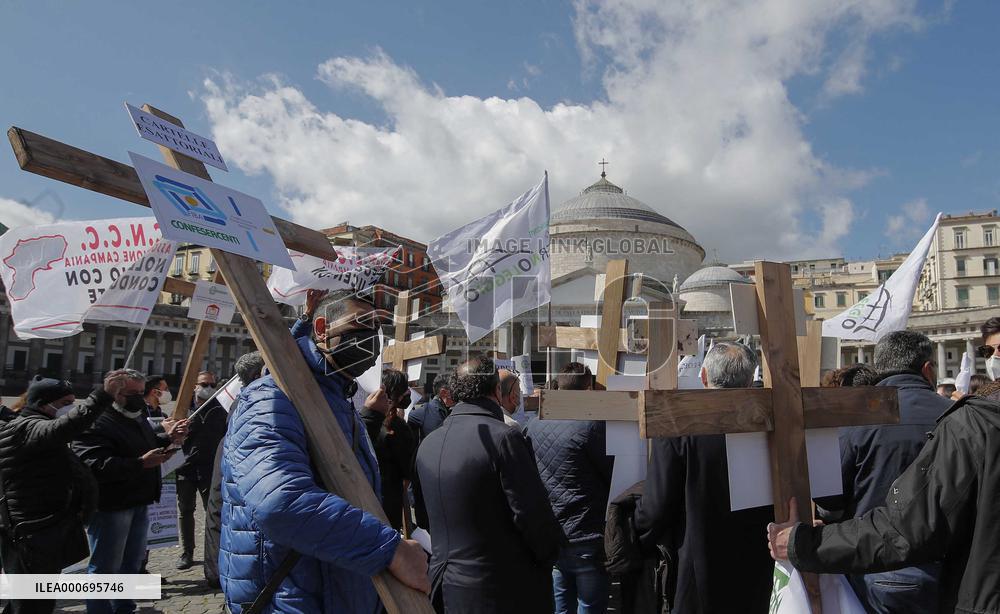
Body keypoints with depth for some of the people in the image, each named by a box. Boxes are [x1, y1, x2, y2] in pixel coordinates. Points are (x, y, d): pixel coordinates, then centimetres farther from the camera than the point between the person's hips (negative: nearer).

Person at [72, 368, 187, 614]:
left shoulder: (137, 417, 12)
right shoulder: (95, 423, -19)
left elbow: (147, 444, 28)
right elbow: (96, 465, -30)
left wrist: (167, 438, 7)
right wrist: (141, 463, -34)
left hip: (138, 503, 10)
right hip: (110, 506, -10)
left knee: (132, 563, 21)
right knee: (106, 568, -1)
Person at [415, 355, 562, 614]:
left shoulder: (427, 444, 2)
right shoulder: (503, 437, -19)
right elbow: (533, 512, -18)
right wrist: (549, 555, -3)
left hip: (447, 584, 7)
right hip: (506, 589, -6)